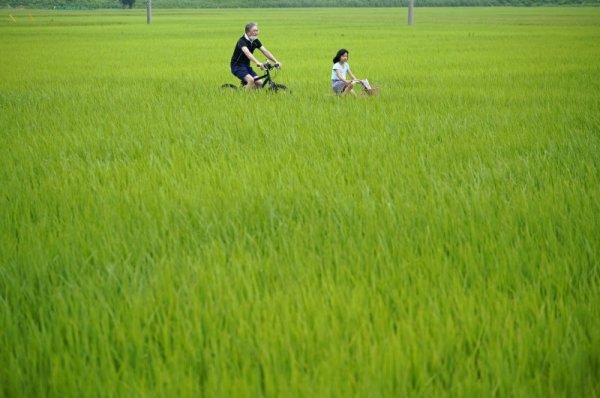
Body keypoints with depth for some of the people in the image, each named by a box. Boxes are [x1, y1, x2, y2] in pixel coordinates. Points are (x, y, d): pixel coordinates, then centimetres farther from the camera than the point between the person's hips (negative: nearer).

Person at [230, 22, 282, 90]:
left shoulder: (255, 41, 1)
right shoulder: (242, 41, -22)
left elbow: (265, 51, -5)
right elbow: (247, 53, -40)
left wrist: (276, 61, -19)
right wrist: (258, 63, -54)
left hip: (246, 66, 7)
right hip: (237, 66, -7)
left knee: (260, 83, -10)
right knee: (251, 80, -31)